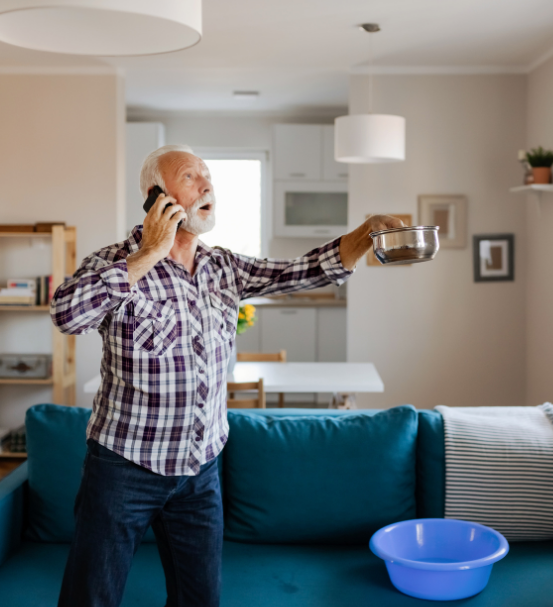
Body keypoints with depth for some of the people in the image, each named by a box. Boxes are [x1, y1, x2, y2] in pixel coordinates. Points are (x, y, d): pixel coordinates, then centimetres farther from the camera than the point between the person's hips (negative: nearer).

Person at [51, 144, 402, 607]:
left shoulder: (224, 269, 5)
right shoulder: (117, 264, -11)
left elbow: (304, 272, 2)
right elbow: (67, 314, -31)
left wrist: (366, 234, -12)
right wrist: (149, 255, -25)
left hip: (201, 469, 5)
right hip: (125, 466, -4)